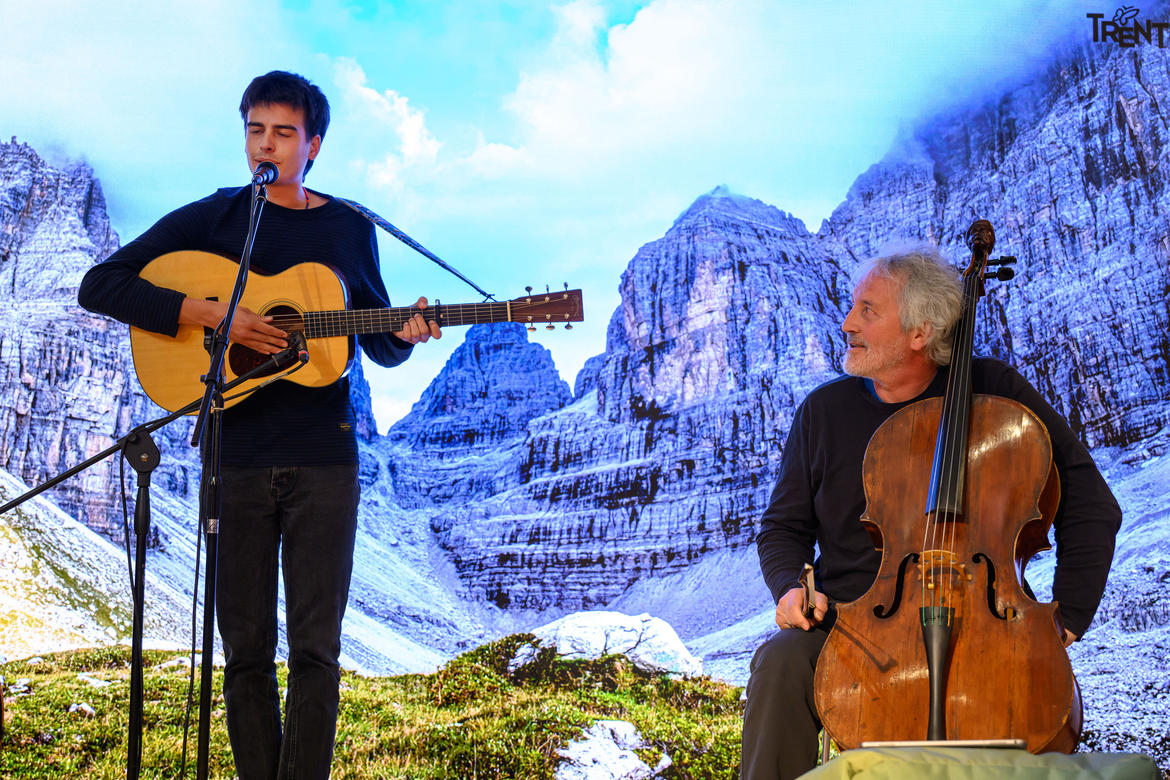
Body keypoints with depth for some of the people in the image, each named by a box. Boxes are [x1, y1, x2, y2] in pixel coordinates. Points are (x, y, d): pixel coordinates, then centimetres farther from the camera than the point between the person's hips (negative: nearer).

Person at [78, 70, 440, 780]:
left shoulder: (349, 226, 10)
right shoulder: (214, 218, 5)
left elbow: (378, 343, 18)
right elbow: (100, 286, -3)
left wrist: (407, 336, -7)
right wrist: (215, 314, -13)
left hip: (324, 457, 1)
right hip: (235, 455, -1)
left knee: (315, 647, -1)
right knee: (247, 648, 4)